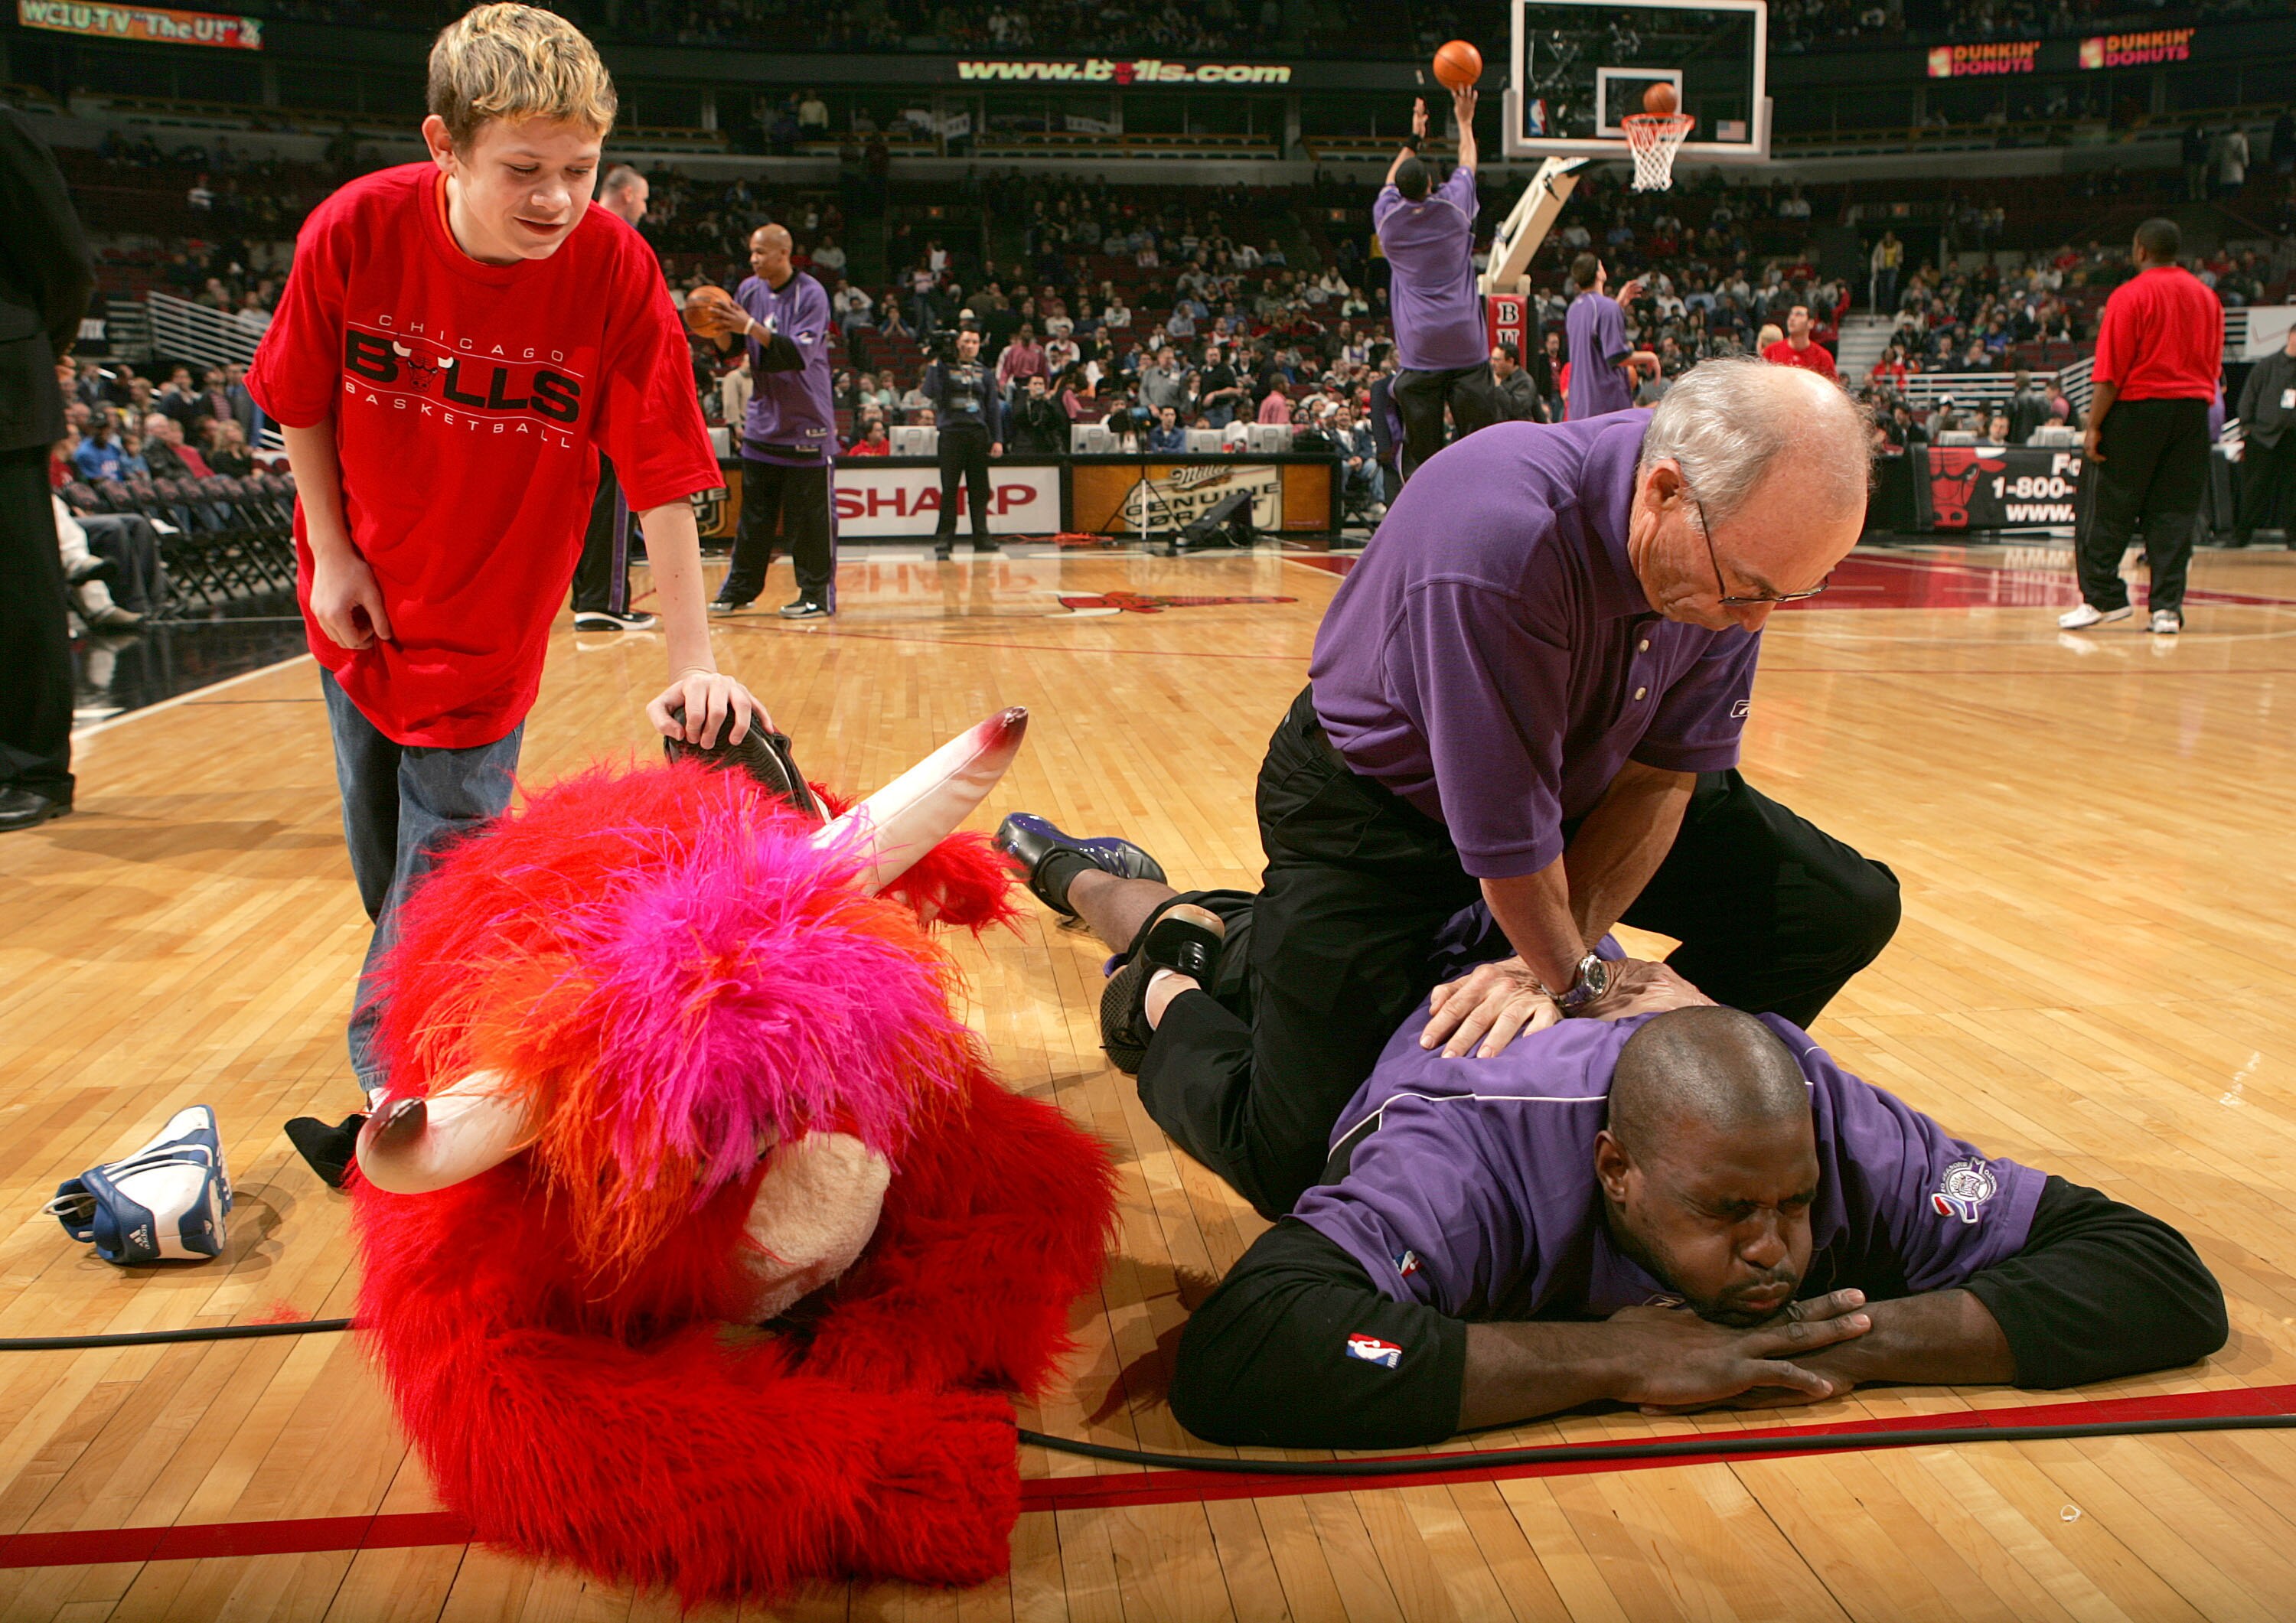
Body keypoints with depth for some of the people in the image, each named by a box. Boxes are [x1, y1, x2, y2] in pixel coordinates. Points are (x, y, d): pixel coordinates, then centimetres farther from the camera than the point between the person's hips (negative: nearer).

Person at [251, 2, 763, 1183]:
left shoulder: (614, 271, -25)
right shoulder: (356, 231, -21)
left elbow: (663, 486, -24)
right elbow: (301, 403, -4)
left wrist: (692, 666, -28)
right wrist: (332, 553, -7)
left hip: (486, 624, -3)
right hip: (361, 605, 3)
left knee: (442, 859, 0)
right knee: (379, 852, 20)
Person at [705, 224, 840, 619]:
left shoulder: (811, 294, -11)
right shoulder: (749, 289, 7)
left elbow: (800, 353, -22)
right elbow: (732, 349, 12)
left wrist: (752, 327, -28)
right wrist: (719, 332, -10)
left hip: (806, 424, -6)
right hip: (763, 419, 6)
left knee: (810, 515, -4)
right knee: (754, 512, 10)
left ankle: (818, 595, 2)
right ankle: (739, 588, 17)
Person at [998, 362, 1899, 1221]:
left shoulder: (1737, 538, -17)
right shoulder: (1498, 537, -40)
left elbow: (1665, 770, -10)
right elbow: (1506, 837, -31)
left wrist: (1551, 963, -20)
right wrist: (1572, 974, -14)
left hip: (1578, 777, 6)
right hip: (1376, 804, -6)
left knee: (1845, 909, -7)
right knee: (1289, 1163, -12)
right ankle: (1161, 997, 18)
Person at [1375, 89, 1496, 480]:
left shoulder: (1387, 218, 5)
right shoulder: (1453, 208, 3)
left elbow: (1392, 182, 29)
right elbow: (1467, 164, 24)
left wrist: (1414, 137, 40)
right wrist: (1465, 121, 39)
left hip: (1417, 349, 1)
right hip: (1465, 344, 0)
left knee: (1421, 451, -1)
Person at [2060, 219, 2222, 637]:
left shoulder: (2130, 295, -7)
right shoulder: (2206, 296, 11)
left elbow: (2110, 371, -12)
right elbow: (2214, 365, 15)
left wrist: (2093, 426, -10)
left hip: (2139, 408, -5)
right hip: (2194, 410, 5)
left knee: (2110, 510, 4)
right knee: (2175, 512, 5)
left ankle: (2102, 599, 5)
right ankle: (2168, 607, 1)